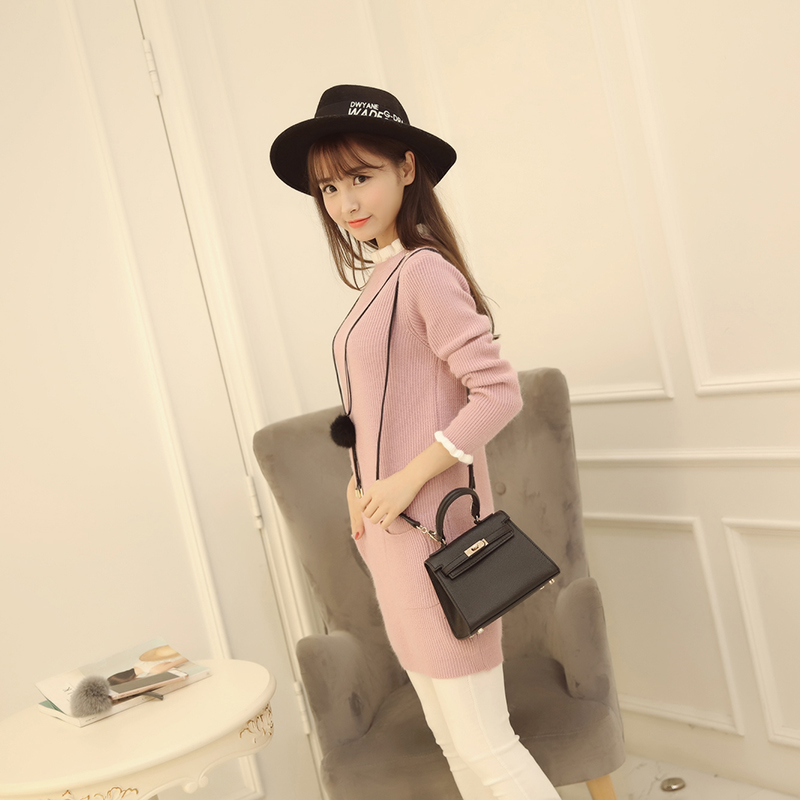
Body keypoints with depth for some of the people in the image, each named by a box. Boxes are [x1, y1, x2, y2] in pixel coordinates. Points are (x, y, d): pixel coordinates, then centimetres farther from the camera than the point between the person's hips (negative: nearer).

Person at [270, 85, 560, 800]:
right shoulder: (379, 278, 13)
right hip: (392, 531, 9)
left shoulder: (424, 270, -14)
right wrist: (359, 485, 4)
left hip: (432, 528, -9)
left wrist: (408, 479, -20)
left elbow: (499, 393, -19)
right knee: (451, 737, 19)